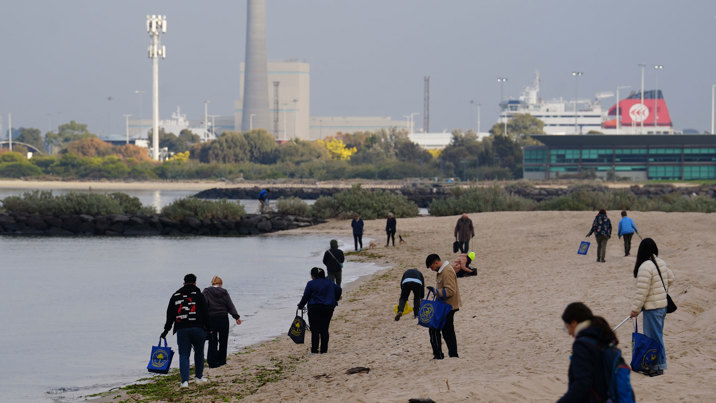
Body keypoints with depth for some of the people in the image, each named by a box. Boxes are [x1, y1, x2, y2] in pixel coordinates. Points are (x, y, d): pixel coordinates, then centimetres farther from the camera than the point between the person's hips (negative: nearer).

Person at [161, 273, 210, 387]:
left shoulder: (175, 295, 12)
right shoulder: (198, 295, 2)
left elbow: (170, 315, 13)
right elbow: (205, 314, -1)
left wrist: (166, 330, 18)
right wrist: (208, 328, 8)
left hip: (181, 330, 1)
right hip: (197, 329, -1)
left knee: (184, 355, 1)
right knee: (199, 352, 18)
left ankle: (185, 381, -13)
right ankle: (198, 377, 26)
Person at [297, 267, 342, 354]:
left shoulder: (311, 284, -6)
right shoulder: (329, 282, 10)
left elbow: (305, 297, -3)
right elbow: (339, 290, 14)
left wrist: (300, 305, 12)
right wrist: (335, 300, 25)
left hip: (315, 309, -5)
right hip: (328, 308, 5)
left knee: (315, 330, -1)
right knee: (324, 330, 9)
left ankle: (314, 350, -5)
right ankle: (324, 350, 9)